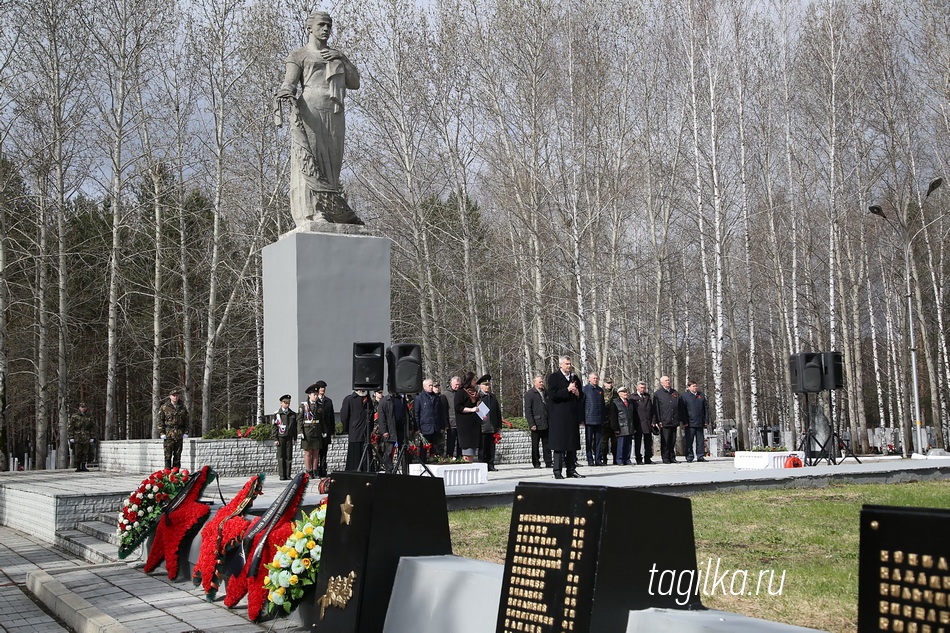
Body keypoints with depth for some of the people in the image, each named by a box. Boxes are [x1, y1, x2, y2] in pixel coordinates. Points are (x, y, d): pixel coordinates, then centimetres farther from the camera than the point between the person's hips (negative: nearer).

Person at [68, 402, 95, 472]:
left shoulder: (89, 417, 9)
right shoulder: (74, 416, -1)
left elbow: (93, 428, 12)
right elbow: (70, 427, -2)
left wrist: (92, 437, 6)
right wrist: (71, 437, -8)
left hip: (86, 439, 3)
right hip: (77, 438, -3)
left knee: (85, 453, 2)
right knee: (77, 453, -3)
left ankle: (83, 467, 9)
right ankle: (78, 467, 2)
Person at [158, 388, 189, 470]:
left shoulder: (182, 408, 11)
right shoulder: (164, 407, 2)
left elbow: (186, 421, 14)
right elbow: (160, 421, 1)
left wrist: (185, 433, 7)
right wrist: (162, 433, -6)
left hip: (179, 435, 3)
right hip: (168, 435, -3)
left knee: (177, 455, 6)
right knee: (168, 455, -7)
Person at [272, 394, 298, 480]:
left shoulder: (293, 414, 10)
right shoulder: (277, 414, 1)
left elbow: (295, 426, 14)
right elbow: (274, 427, 0)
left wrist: (294, 438, 8)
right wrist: (275, 439, -5)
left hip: (289, 438, 3)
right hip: (280, 437, -3)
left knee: (289, 457, 2)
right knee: (281, 457, 0)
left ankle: (288, 475, 8)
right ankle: (282, 475, 5)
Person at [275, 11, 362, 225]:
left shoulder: (337, 56, 28)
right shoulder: (298, 55, 12)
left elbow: (354, 83, 17)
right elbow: (289, 83, -3)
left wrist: (341, 58, 4)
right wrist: (287, 95, -27)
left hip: (334, 117, 5)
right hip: (309, 113, -5)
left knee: (329, 164, -3)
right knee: (309, 163, -13)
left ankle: (328, 212, -8)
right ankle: (310, 213, -20)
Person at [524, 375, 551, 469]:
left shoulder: (545, 392, 15)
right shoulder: (529, 394, -4)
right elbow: (528, 410, -8)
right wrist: (532, 424, -15)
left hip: (546, 424, 5)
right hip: (536, 425, -5)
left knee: (547, 445, 6)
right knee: (535, 445, 3)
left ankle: (548, 463, 9)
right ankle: (536, 463, 9)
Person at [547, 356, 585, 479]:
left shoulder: (575, 378, 16)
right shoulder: (553, 378, -2)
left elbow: (581, 396, 24)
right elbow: (552, 395, -13)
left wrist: (578, 393, 1)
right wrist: (567, 390, -17)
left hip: (573, 416, 6)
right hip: (559, 417, -6)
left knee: (573, 444, 7)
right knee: (559, 444, -6)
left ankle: (571, 469, 13)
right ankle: (557, 471, -4)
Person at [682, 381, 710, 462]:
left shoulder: (701, 395, 14)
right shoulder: (685, 396, 1)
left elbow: (706, 408, 13)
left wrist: (706, 421, 5)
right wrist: (685, 422, -9)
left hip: (700, 423, 4)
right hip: (690, 423, -4)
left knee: (700, 441, 5)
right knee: (689, 441, -2)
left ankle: (700, 457, 11)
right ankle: (689, 458, 2)